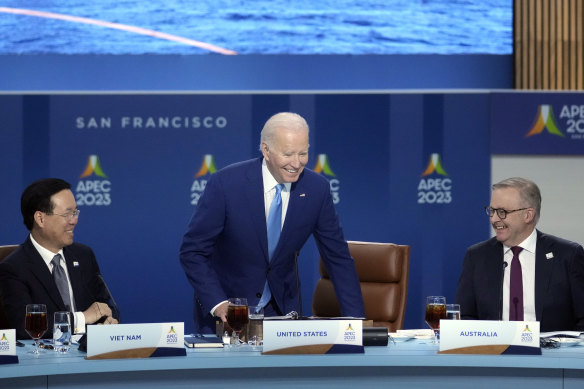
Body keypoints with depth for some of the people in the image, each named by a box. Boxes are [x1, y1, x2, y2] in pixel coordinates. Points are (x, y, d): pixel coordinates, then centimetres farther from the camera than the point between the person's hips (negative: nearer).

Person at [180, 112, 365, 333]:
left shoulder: (316, 188, -7)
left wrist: (356, 321, -8)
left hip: (281, 310, 3)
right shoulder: (225, 184, -18)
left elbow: (338, 258, 0)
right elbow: (192, 251, -13)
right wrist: (218, 304, -26)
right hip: (224, 312, -2)